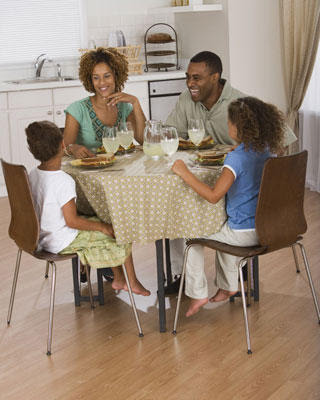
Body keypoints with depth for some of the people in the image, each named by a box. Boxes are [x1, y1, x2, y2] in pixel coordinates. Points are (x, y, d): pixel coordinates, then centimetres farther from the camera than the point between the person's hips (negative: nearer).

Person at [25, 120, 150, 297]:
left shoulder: (33, 174, 0)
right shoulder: (63, 181, -27)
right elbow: (72, 221, -25)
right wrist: (103, 227, -11)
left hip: (43, 239, 9)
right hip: (63, 243, -9)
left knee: (100, 223, 22)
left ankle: (118, 278, 27)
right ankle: (133, 283, 19)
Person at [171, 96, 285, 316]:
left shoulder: (237, 157, -24)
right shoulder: (268, 150, 0)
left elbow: (213, 195, -30)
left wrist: (184, 172, -24)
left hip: (245, 233, -8)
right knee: (224, 227, 36)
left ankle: (198, 294, 18)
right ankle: (228, 286, 41)